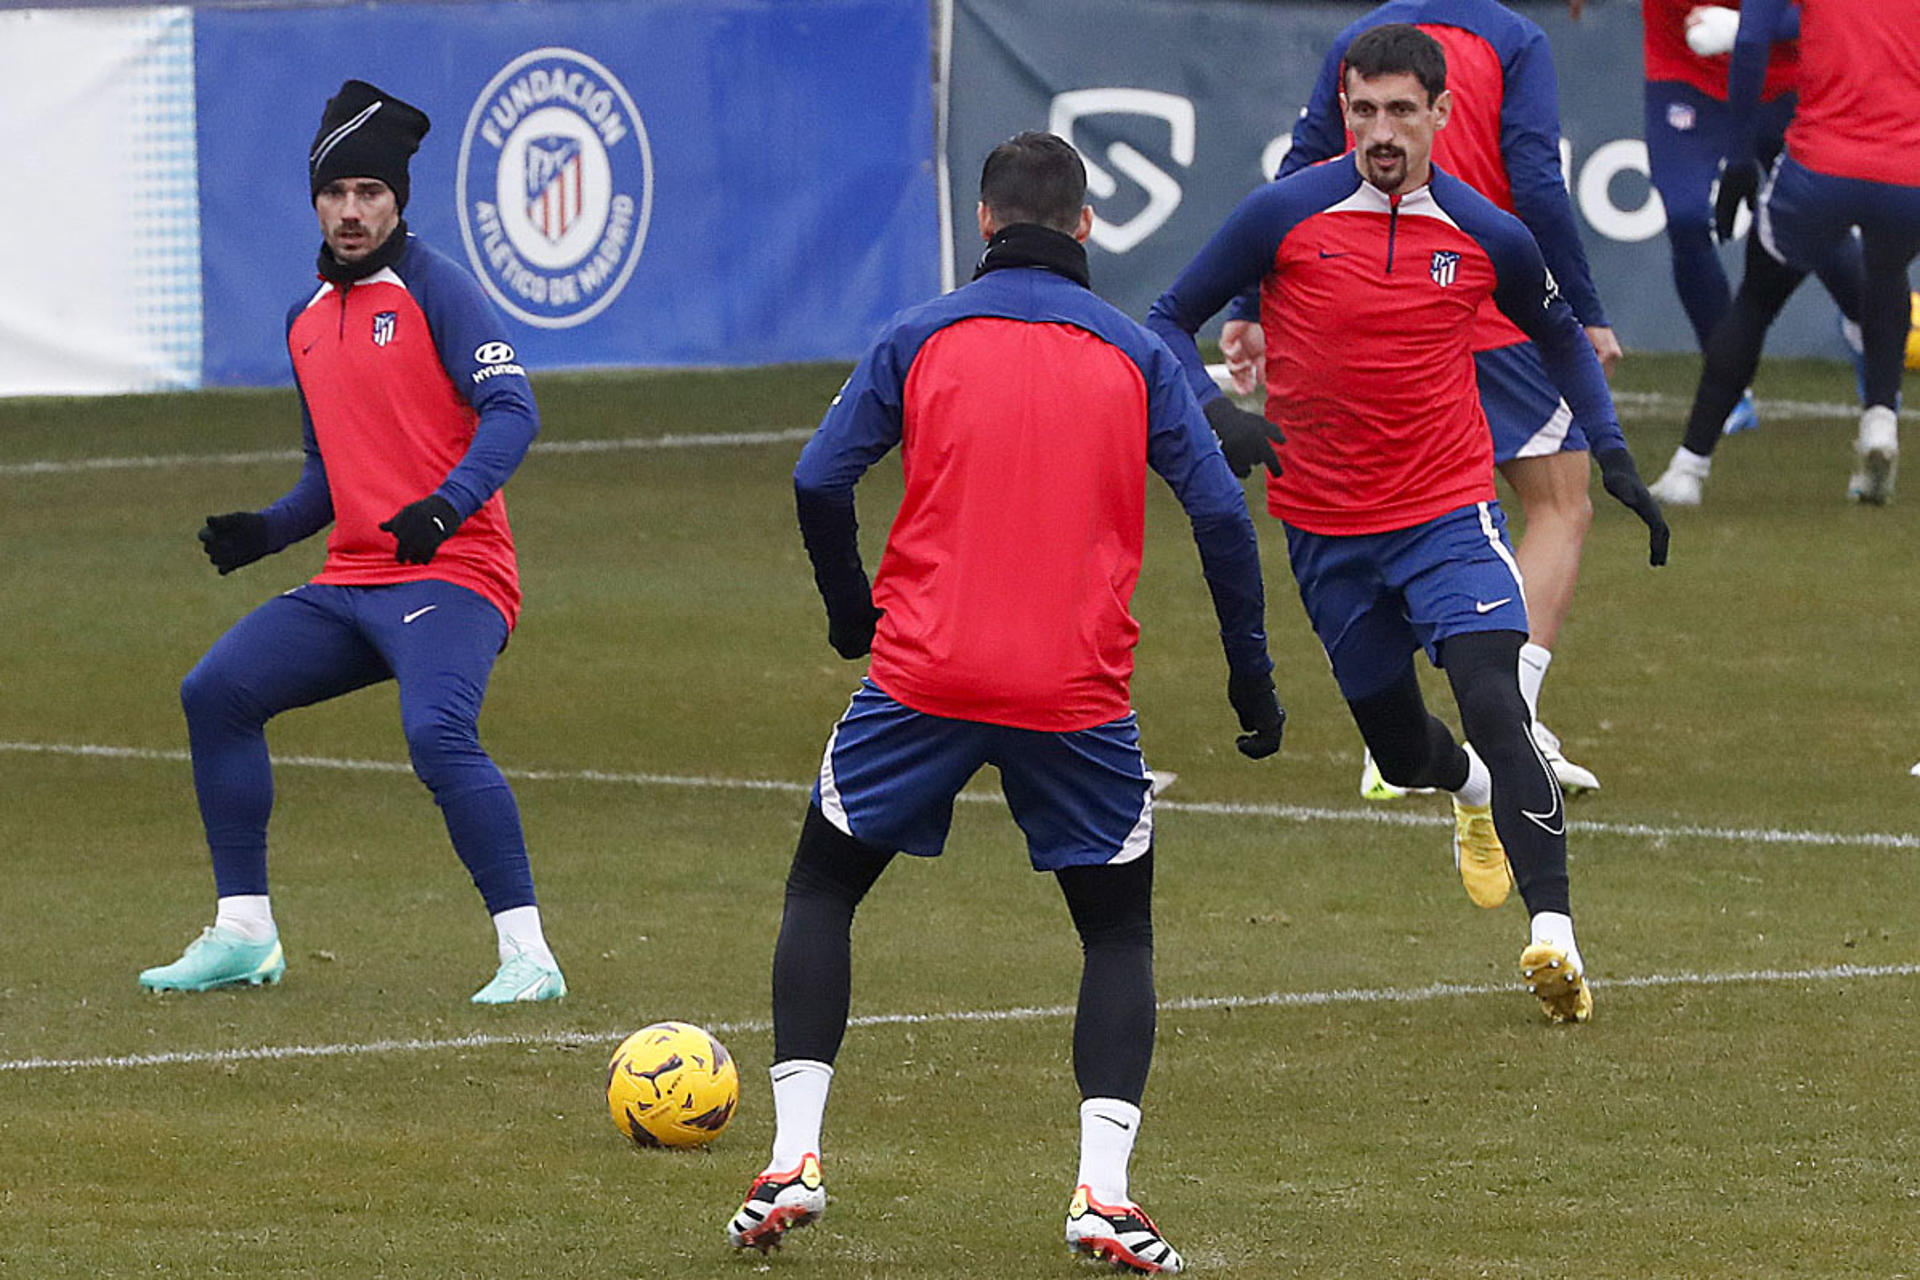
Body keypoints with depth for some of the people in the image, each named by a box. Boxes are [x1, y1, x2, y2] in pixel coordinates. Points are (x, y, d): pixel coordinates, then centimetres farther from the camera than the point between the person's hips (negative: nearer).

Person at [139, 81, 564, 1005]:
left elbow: (511, 411, -16)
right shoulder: (308, 320, 19)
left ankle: (527, 955, -26)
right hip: (349, 583, 8)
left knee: (437, 732, -30)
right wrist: (267, 531, 9)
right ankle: (244, 934, 10)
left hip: (451, 577, -8)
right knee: (215, 693, 2)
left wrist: (447, 506, -31)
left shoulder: (434, 289, -5)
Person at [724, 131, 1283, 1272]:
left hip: (924, 675, 0)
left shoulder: (922, 337, 5)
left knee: (822, 888, 18)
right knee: (1120, 930, 15)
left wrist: (852, 613, 16)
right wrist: (1252, 672, 7)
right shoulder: (1136, 354, 6)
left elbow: (820, 483, -1)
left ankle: (795, 1159, 5)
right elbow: (1221, 511, 0)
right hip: (1079, 695, 0)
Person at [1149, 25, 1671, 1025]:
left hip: (1450, 515, -1)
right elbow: (1169, 322, -1)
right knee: (1403, 752, 16)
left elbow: (1559, 337, 16)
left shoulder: (1488, 236, -4)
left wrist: (1613, 456, 7)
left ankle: (1553, 934, -26)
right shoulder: (1283, 216, -10)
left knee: (1493, 708, -23)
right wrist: (1214, 412, -20)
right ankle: (1474, 791, 53)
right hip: (1328, 533, 1)